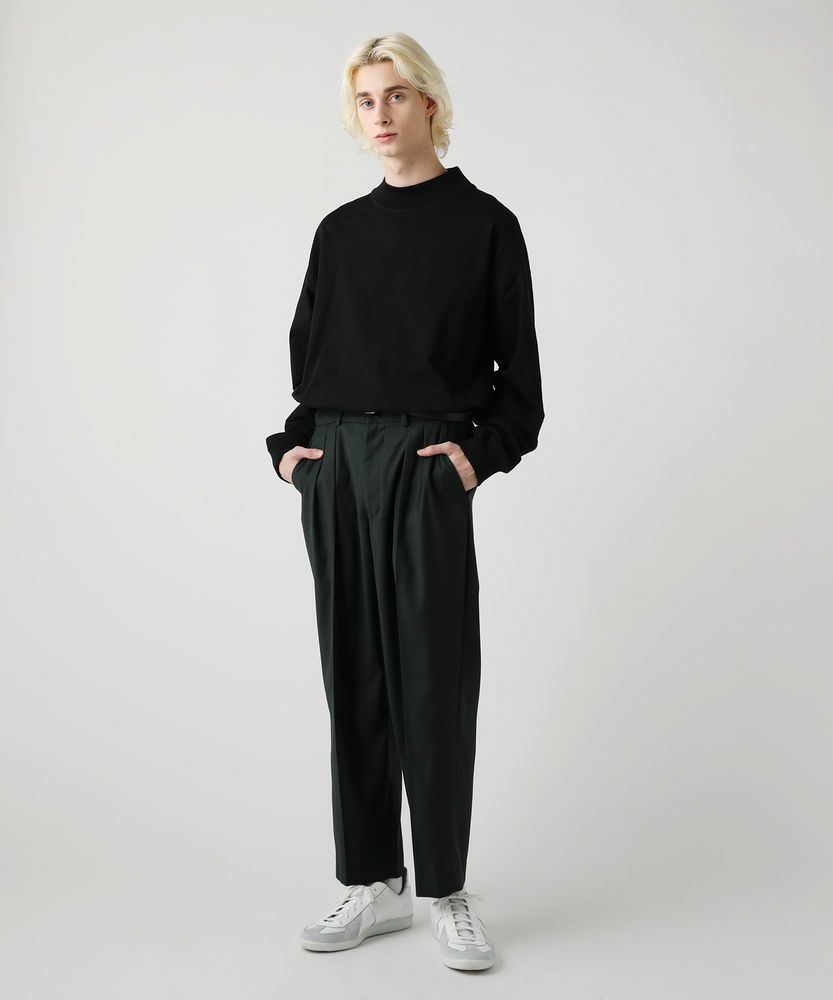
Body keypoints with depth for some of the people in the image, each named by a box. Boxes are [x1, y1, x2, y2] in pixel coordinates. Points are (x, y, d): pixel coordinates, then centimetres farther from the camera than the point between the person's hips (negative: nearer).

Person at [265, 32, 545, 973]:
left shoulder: (484, 224, 1)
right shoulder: (340, 230, 13)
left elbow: (519, 373, 0)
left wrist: (480, 450, -12)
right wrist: (292, 442, 3)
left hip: (426, 469, -4)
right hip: (334, 469, 4)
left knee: (433, 676, -1)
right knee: (353, 672, 7)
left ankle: (445, 890, 13)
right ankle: (373, 882, 19)